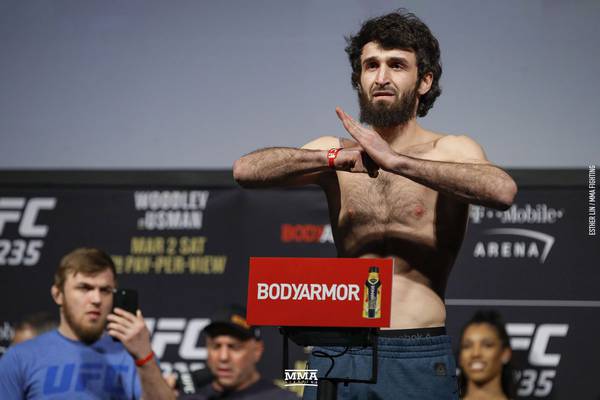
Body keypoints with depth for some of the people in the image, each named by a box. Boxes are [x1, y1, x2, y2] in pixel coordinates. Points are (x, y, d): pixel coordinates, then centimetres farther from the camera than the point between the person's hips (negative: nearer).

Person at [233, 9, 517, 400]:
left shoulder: (450, 151, 1)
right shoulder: (336, 151, 10)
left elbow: (502, 190, -21)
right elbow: (246, 170, -6)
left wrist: (396, 160, -23)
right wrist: (336, 158, -20)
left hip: (418, 357, -2)